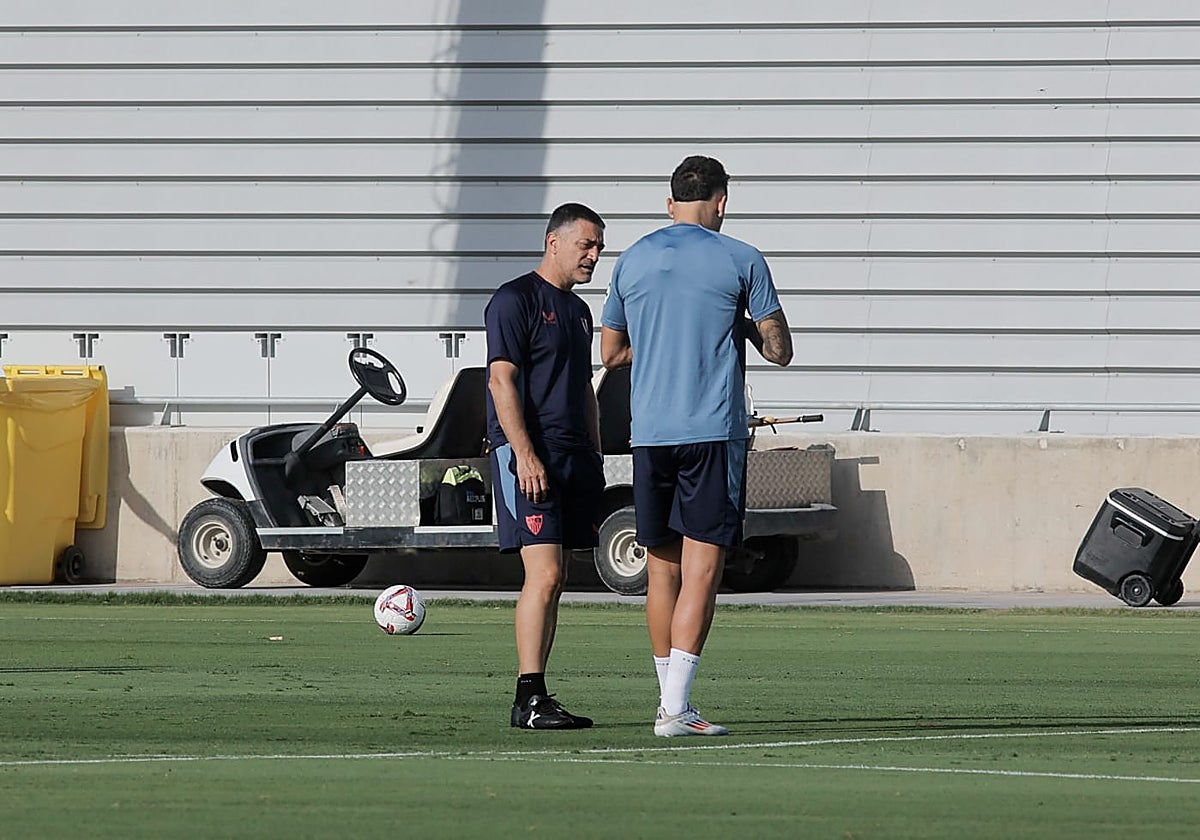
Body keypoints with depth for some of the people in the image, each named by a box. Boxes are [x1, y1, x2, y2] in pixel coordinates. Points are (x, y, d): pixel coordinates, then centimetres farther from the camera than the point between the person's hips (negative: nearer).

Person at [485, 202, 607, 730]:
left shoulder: (577, 310, 21)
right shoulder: (515, 300, -6)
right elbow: (502, 379, -13)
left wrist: (594, 463, 21)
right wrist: (525, 453, -21)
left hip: (572, 455, 9)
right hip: (527, 455, -9)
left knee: (552, 581, 7)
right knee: (545, 574, -16)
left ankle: (535, 696, 10)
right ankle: (529, 699, -17)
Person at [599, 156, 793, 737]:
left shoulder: (633, 260, 10)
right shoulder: (741, 262, -3)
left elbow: (610, 352, 18)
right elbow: (779, 350, 1)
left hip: (649, 433, 4)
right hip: (713, 432, -4)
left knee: (662, 568, 13)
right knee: (701, 570, -7)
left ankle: (669, 700, 17)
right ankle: (676, 708, -16)